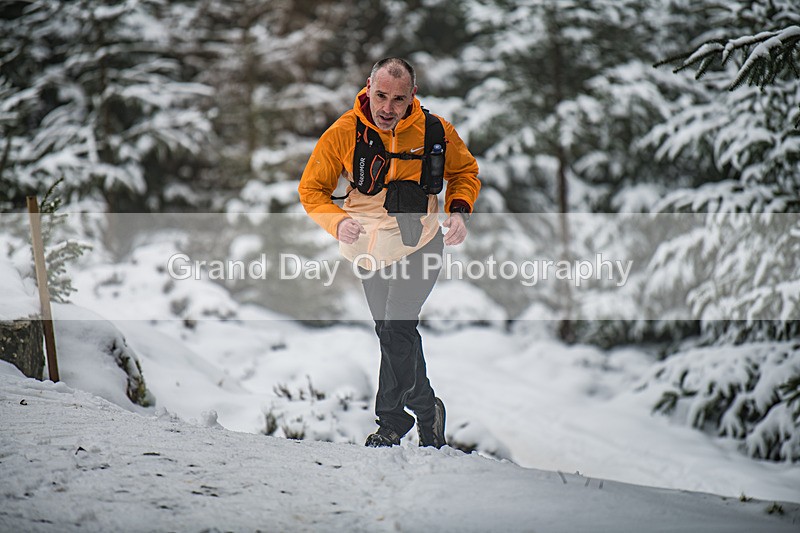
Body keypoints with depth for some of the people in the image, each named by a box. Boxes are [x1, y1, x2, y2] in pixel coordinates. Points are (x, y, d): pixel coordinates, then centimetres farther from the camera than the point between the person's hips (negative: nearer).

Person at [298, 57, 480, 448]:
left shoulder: (435, 130, -11)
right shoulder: (344, 133, -13)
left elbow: (464, 173, 9)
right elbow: (312, 188, -5)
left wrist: (458, 211, -10)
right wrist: (337, 222, -24)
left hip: (420, 246, -2)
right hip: (370, 249, 2)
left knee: (398, 327, -17)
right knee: (392, 335, 12)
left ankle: (392, 419, -2)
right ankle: (426, 410, 31)